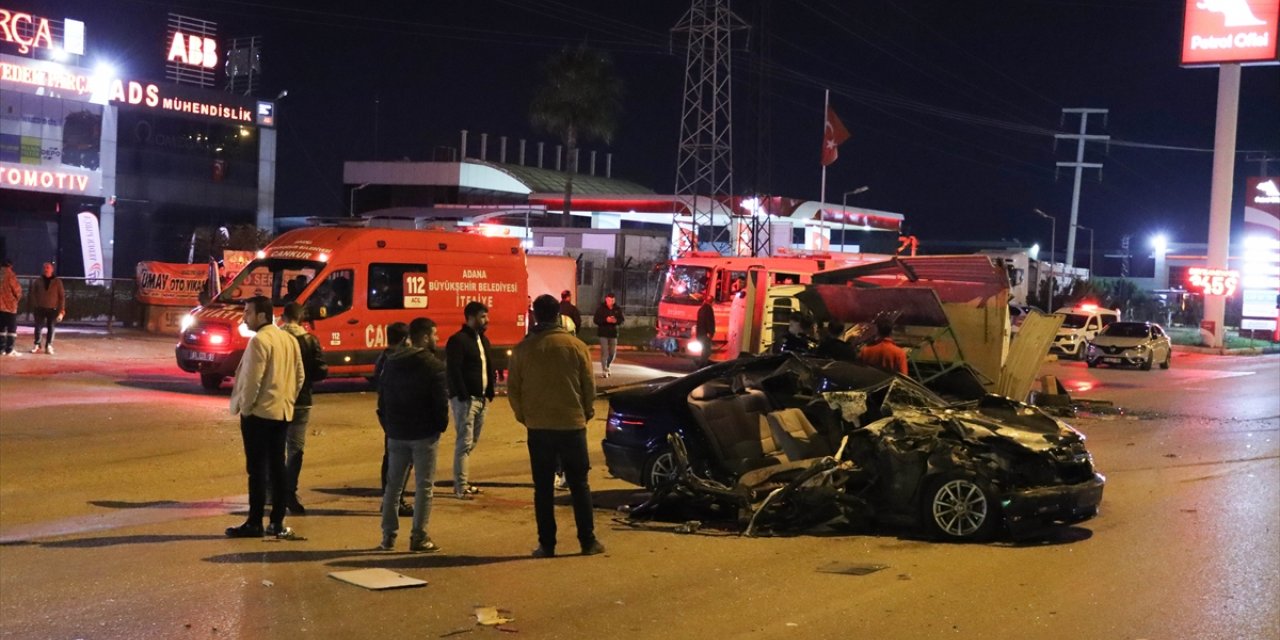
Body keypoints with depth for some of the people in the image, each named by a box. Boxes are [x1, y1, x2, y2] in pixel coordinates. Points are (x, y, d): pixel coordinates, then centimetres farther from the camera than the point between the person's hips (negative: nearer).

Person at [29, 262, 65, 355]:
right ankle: (37, 346, 8)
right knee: (38, 327, 0)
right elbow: (33, 294, 9)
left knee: (51, 328, 0)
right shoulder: (38, 281, 6)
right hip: (40, 309, 1)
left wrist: (61, 311, -5)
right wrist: (34, 307, 2)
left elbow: (62, 297, 1)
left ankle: (49, 346, 6)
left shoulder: (57, 281, 1)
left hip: (52, 309, -1)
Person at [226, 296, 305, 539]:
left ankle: (254, 523, 1)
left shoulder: (259, 340, -15)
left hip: (259, 412, -8)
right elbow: (300, 375, 12)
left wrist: (244, 406, -7)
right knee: (278, 466, 9)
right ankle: (277, 523, 12)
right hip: (282, 412, 8)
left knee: (257, 468, -2)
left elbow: (252, 380, -18)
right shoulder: (289, 339, 10)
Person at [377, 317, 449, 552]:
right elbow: (441, 401, -14)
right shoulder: (433, 365, -12)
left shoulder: (391, 362, 9)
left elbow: (382, 398, 11)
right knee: (423, 486, 1)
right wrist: (441, 426, 1)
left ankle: (388, 536, 13)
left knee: (393, 485, 12)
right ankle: (419, 537, 0)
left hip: (396, 434, 6)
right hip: (424, 435, -5)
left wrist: (388, 426, 16)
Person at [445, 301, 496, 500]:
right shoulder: (457, 340, -12)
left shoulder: (483, 340, 16)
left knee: (472, 442, 14)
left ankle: (462, 481, 23)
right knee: (464, 442, -8)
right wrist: (463, 396, -20)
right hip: (465, 399, -9)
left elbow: (490, 367, 20)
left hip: (481, 399, 9)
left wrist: (489, 392, 9)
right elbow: (453, 370, -17)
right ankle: (461, 487, -4)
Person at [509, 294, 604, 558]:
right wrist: (586, 413, 16)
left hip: (538, 427, 0)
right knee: (579, 485, 9)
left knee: (543, 488, 7)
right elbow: (589, 387, -1)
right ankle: (588, 541, 10)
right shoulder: (576, 346, -5)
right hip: (572, 424, 0)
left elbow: (513, 390, 0)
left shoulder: (523, 349, -4)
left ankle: (547, 544, 7)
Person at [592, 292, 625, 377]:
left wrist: (616, 321, -16)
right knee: (604, 352, -9)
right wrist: (606, 320, -21)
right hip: (603, 333, -4)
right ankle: (604, 370, -4)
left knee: (613, 353, 11)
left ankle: (607, 366, 35)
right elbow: (596, 320, -8)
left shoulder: (617, 309, 4)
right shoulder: (601, 309, -5)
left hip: (613, 333, 4)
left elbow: (622, 320, 6)